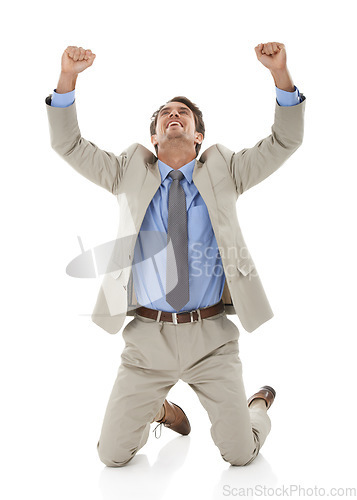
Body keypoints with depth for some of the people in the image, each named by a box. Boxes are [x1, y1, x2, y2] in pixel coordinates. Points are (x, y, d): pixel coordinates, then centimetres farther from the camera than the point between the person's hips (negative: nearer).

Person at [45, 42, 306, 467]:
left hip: (211, 337, -1)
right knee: (113, 455, 5)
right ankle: (161, 409, 36)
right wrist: (68, 77, -10)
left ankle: (258, 408, 37)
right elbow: (67, 144, 4)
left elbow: (285, 141, 1)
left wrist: (280, 74, -13)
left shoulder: (224, 172, 8)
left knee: (240, 454, 3)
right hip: (148, 336, 1)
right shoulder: (130, 173, 9)